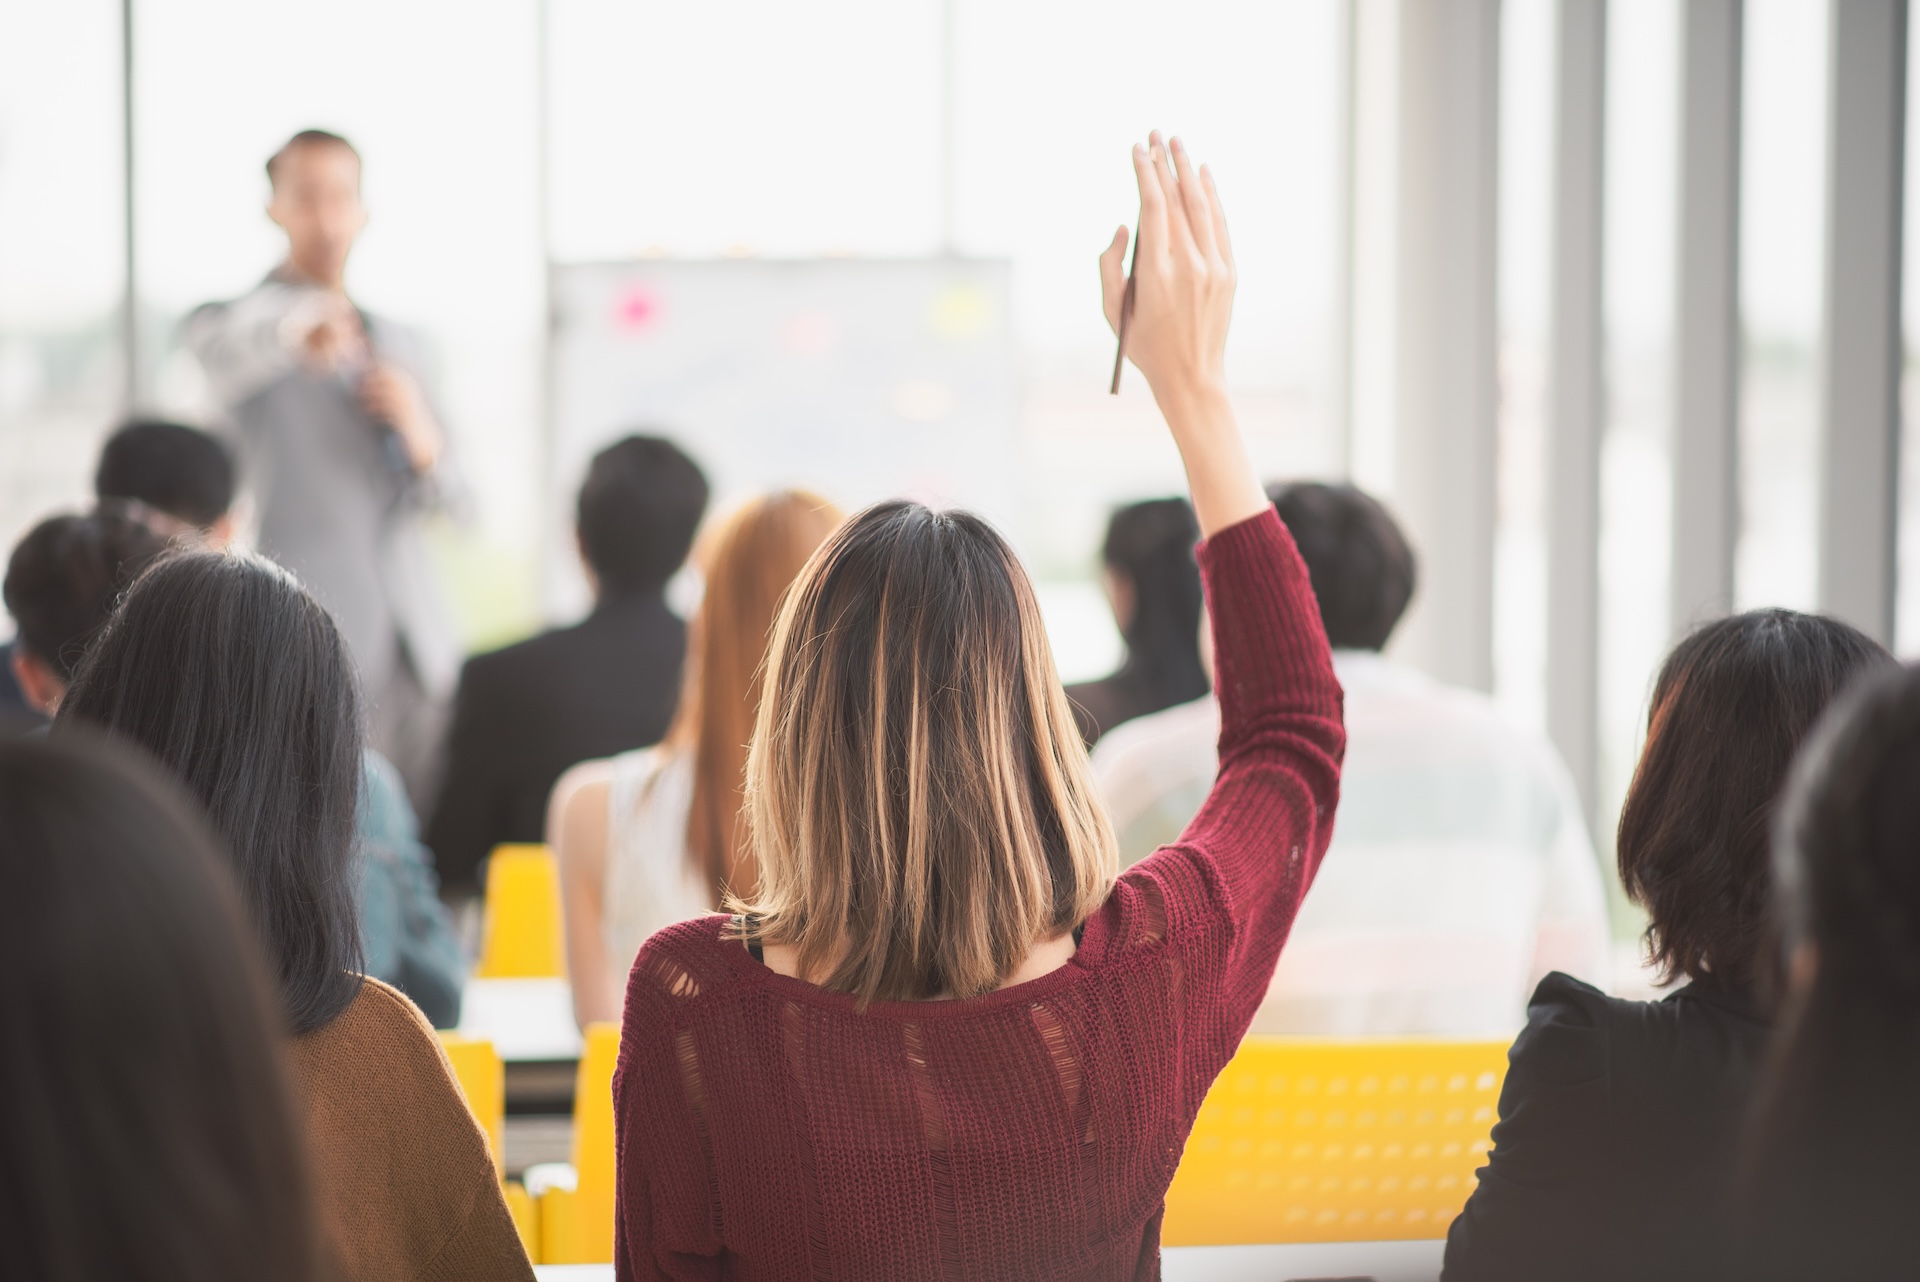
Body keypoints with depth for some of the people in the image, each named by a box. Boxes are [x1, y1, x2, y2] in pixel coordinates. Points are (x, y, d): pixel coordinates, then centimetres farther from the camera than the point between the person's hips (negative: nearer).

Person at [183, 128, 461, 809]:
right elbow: (223, 344, -25)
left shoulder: (399, 345, 20)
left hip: (419, 643, 6)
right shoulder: (232, 321, 1)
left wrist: (420, 438, -3)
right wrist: (295, 330, -49)